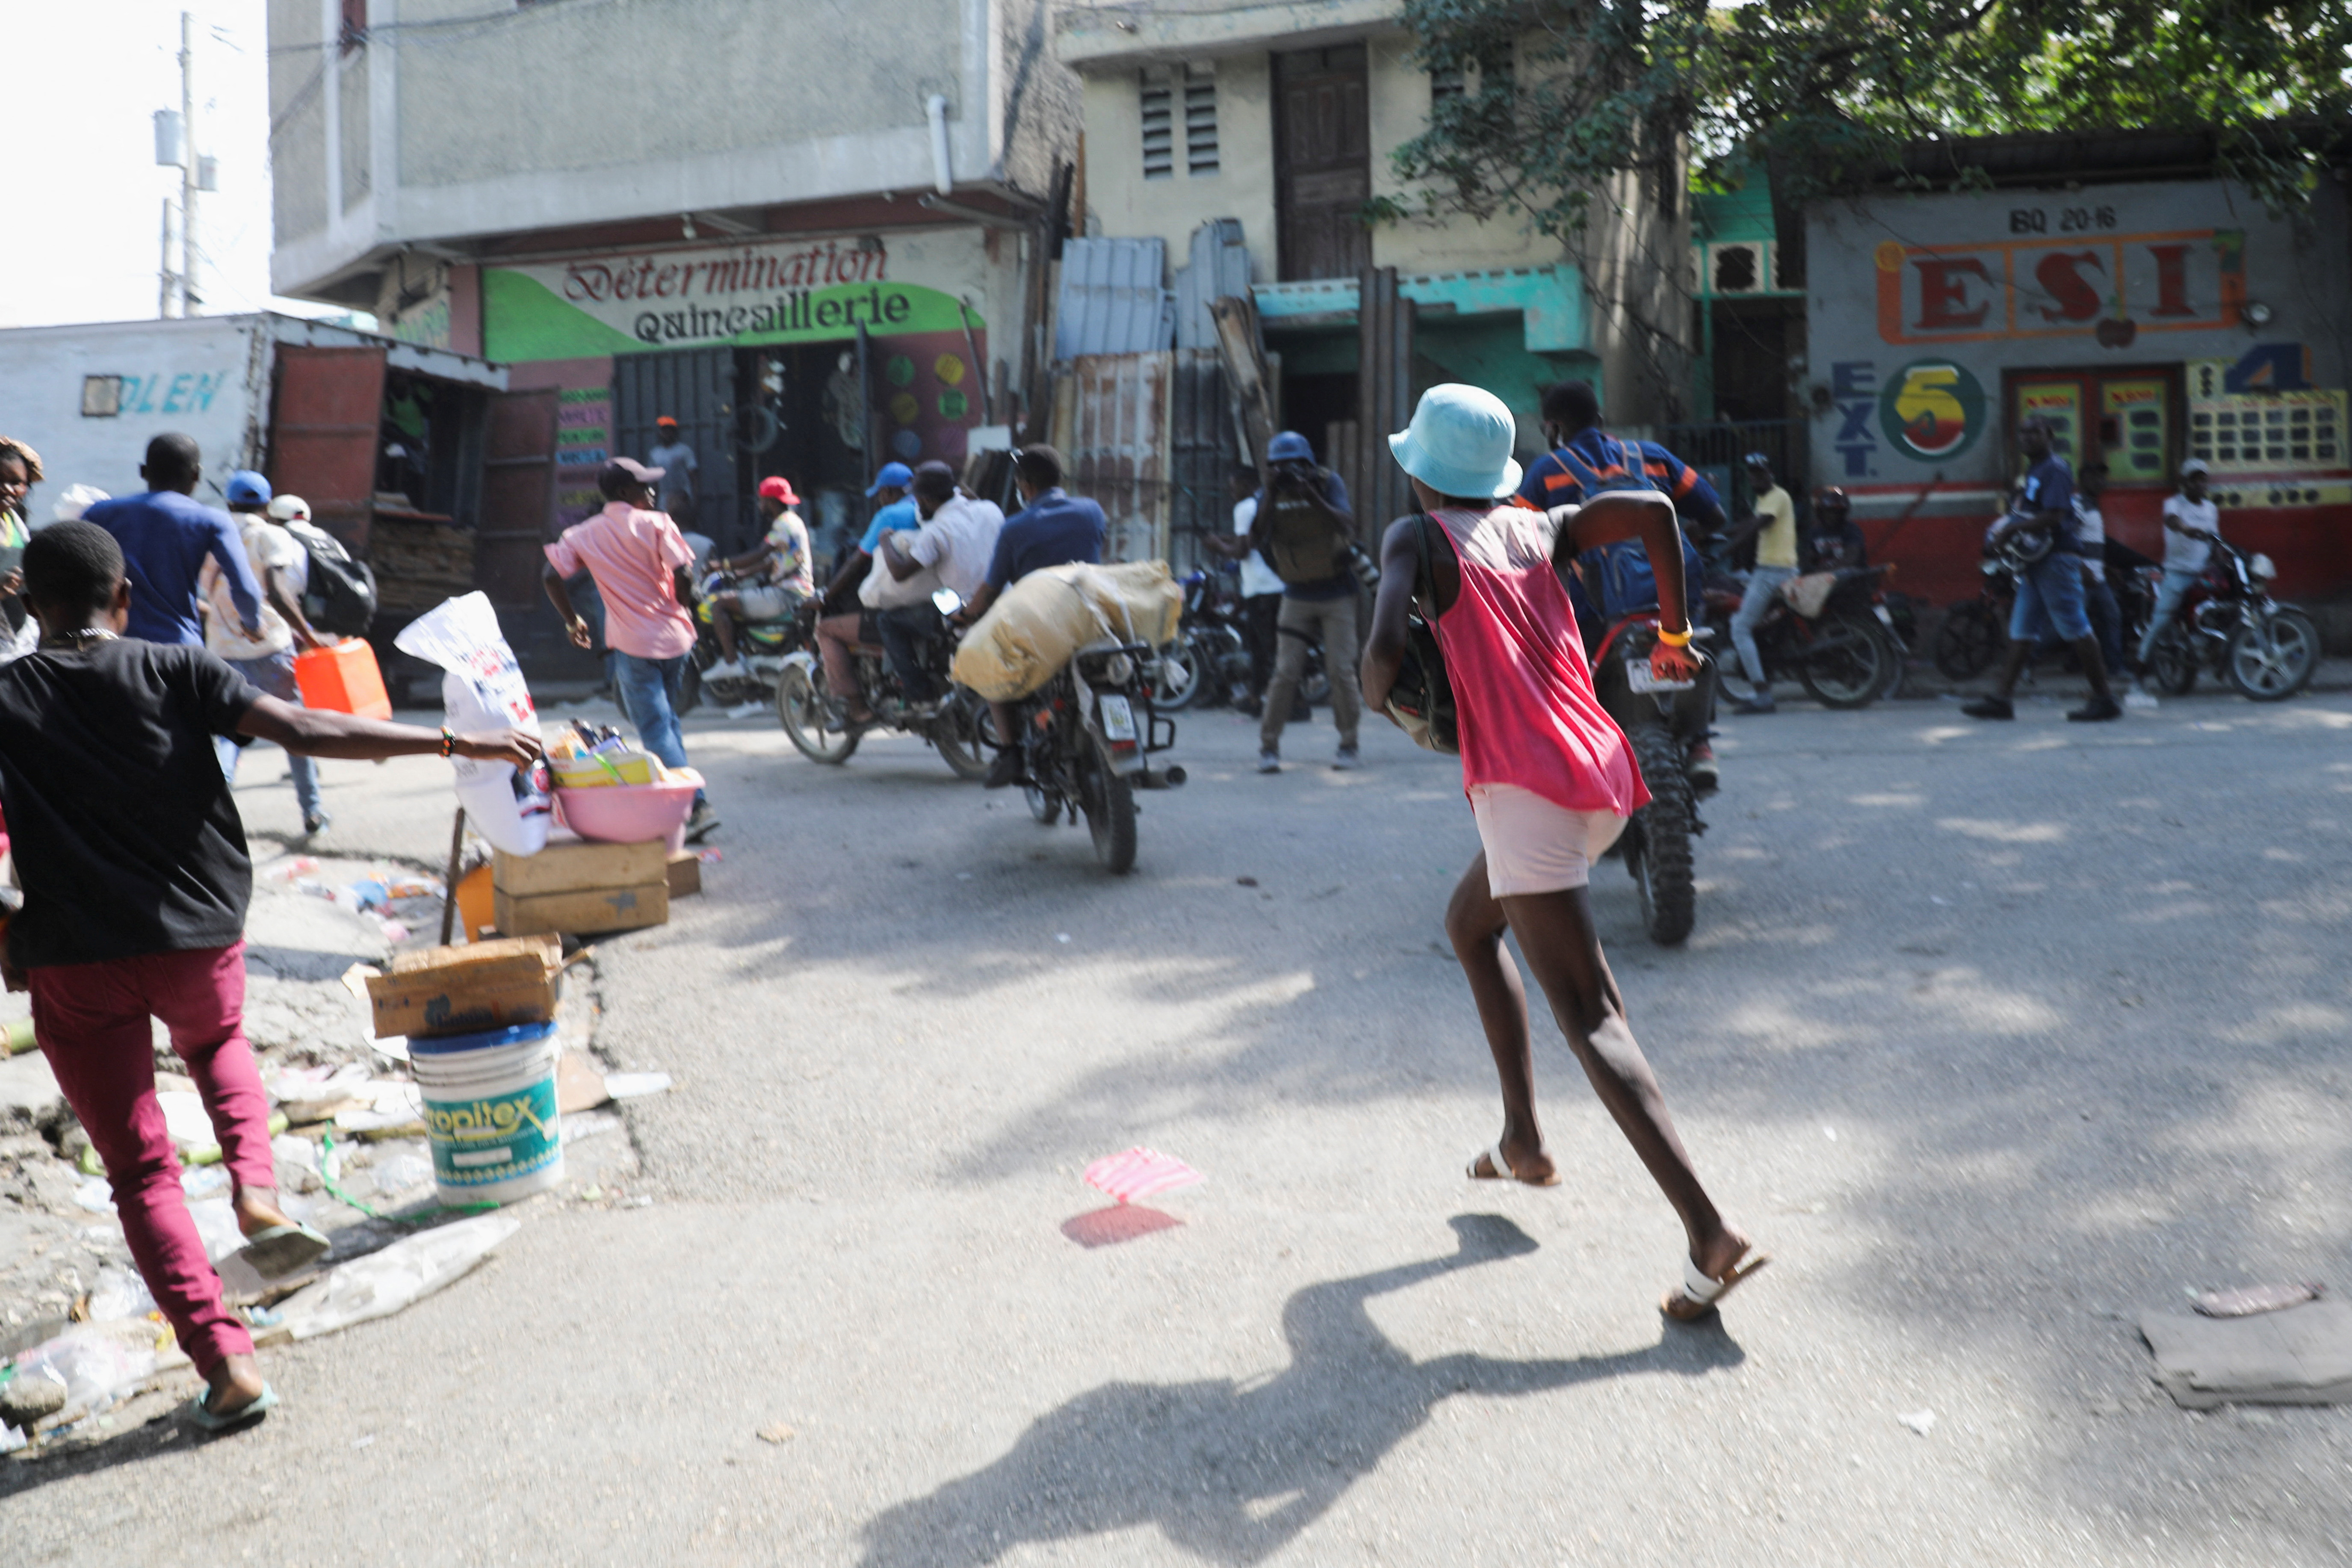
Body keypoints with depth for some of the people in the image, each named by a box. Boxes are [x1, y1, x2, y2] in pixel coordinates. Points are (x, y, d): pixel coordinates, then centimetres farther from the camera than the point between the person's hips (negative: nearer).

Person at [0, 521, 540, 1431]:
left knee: (140, 1171, 8)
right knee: (217, 1045, 35)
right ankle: (257, 1197, 12)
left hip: (75, 963, -1)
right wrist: (458, 743, -14)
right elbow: (306, 731, -15)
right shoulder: (176, 674, -6)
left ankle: (225, 1362, 1)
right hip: (199, 937, 1)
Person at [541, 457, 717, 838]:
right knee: (667, 719, 20)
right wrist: (679, 608, 8)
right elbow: (684, 578, -12)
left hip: (633, 645, -1)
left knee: (656, 731, -1)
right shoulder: (656, 524, -3)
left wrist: (572, 621, 11)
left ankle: (697, 805, -12)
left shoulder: (584, 535, 4)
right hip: (674, 636, 1)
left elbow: (551, 577, -2)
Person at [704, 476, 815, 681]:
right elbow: (770, 562, 23)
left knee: (719, 603, -14)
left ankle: (730, 663, -17)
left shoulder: (784, 524, -12)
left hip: (786, 595, -11)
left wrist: (723, 564, -12)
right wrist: (737, 571, 18)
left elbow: (758, 556, -20)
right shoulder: (794, 521, 20)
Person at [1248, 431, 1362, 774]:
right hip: (1296, 597, 1)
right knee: (1286, 672, -7)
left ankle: (1350, 745, 10)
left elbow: (1345, 526, -23)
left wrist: (1311, 495, -33)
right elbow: (1256, 540, -16)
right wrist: (1271, 496, -24)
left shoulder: (1329, 483, -8)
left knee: (1341, 670, -4)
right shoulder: (1271, 495, -3)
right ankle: (1269, 746, 0)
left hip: (1337, 594, -1)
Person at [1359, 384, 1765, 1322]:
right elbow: (1653, 509, 1)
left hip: (1524, 789, -7)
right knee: (1468, 926, 28)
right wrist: (1675, 629, 11)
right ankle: (1523, 1141, 31)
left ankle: (1711, 1235, -14)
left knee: (1587, 1017, -7)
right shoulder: (1540, 529, 15)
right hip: (1602, 776, 7)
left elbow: (1385, 653, -16)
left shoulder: (1418, 539, 0)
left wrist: (1377, 699, 6)